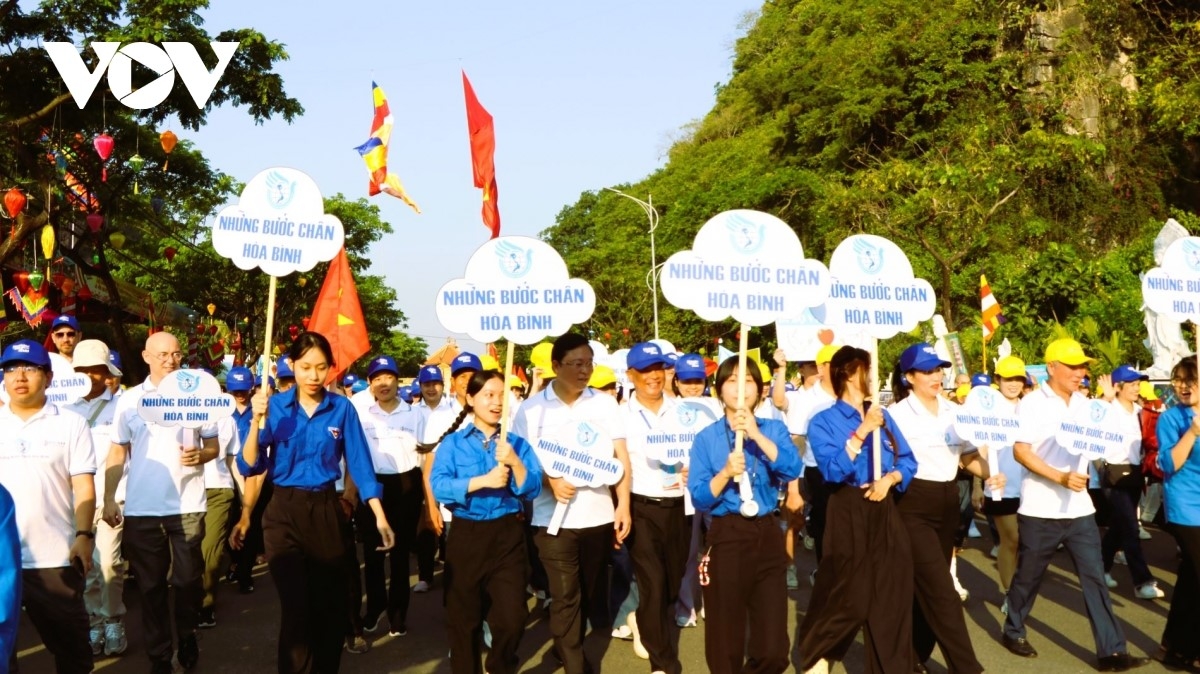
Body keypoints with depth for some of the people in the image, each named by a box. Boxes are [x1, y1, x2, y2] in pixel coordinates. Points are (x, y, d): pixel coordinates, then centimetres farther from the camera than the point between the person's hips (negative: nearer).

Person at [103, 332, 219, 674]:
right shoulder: (129, 400, 4)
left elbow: (213, 446, 7)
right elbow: (117, 453, 7)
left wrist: (200, 455, -15)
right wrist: (109, 499, 3)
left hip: (187, 504, 0)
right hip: (141, 507, 1)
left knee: (187, 579, 5)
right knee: (151, 584, 7)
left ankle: (187, 636, 28)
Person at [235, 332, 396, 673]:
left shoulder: (342, 408, -4)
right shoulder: (275, 406, -5)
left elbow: (360, 464, -3)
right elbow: (249, 467, -9)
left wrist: (380, 517, -8)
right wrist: (257, 421, -23)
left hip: (326, 511, 1)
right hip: (284, 513, -1)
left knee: (331, 604, 11)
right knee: (296, 606, -1)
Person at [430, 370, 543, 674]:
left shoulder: (516, 443, 6)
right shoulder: (453, 442, 2)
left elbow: (533, 489, -3)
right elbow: (439, 485, -13)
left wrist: (514, 462, -19)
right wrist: (483, 481, -22)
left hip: (508, 535, 1)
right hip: (467, 535, -1)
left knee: (512, 617, 0)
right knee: (464, 616, 9)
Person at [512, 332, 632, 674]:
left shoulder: (605, 403, 3)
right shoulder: (532, 408, -3)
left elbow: (621, 457, 4)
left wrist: (623, 505, -3)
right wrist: (549, 480, -17)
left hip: (598, 514, 3)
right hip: (553, 517, -3)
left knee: (589, 593, 16)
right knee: (564, 595, -3)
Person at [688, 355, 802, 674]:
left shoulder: (774, 429, 6)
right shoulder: (707, 438, 1)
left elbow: (792, 469, -13)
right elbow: (699, 498, -4)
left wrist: (756, 434, -22)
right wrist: (726, 472, -20)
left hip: (768, 536, 1)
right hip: (726, 537, -1)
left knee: (773, 646, 1)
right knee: (726, 636, 6)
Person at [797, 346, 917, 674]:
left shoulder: (883, 416, 9)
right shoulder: (823, 422, -7)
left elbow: (908, 461, 10)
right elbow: (834, 471, -20)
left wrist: (889, 479, -9)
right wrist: (862, 431, -22)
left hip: (884, 512, 5)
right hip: (848, 514, -5)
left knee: (891, 594, 6)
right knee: (848, 595, 0)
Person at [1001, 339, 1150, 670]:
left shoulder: (1084, 403, 8)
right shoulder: (1033, 403, -10)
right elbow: (1020, 451, -16)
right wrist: (1060, 477, -24)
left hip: (1079, 507, 5)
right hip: (1040, 509, -5)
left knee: (1094, 576, 1)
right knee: (1029, 576, 10)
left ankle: (1112, 651, 3)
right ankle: (1013, 631, 29)